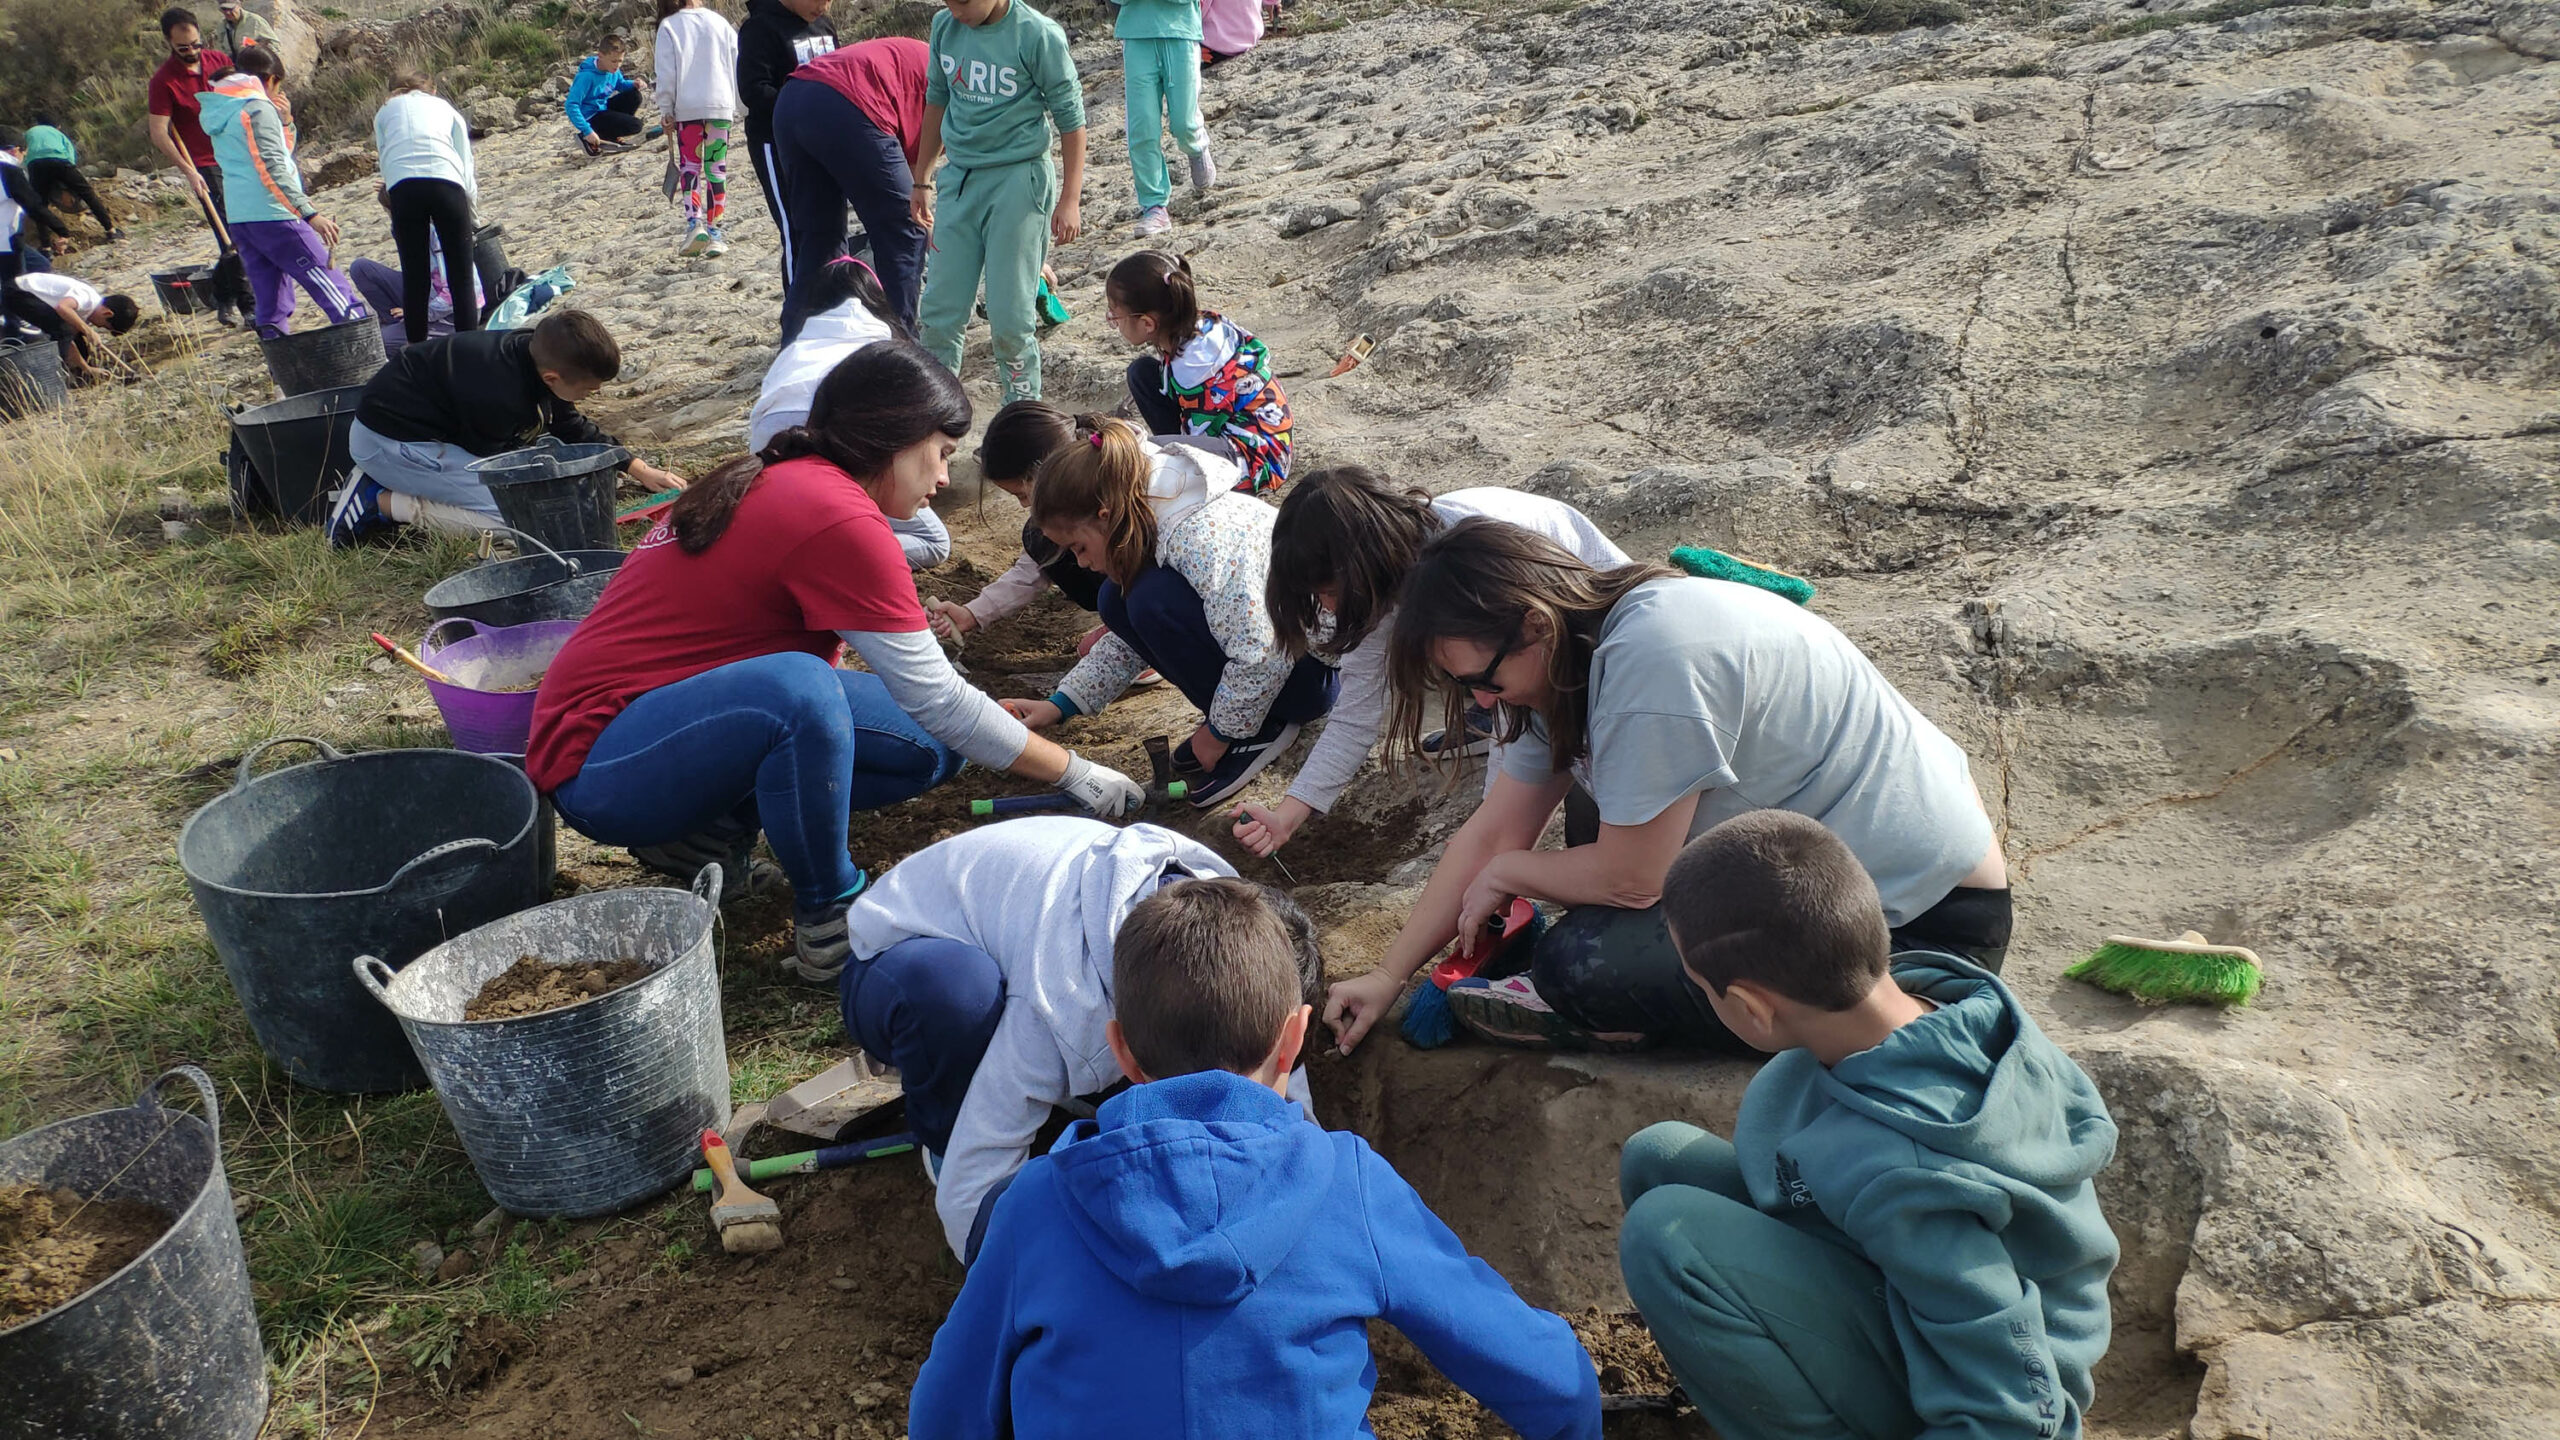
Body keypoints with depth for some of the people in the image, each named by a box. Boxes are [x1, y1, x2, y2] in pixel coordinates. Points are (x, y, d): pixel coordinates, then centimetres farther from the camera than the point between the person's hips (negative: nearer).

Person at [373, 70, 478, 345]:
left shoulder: (384, 112, 30)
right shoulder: (446, 109, 28)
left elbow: (386, 159, 21)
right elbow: (466, 168, 21)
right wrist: (473, 208, 32)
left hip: (402, 187, 1)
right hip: (445, 182, -1)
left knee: (414, 274, 7)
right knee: (461, 275, 2)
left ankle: (417, 347, 8)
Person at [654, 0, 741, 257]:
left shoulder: (668, 26, 2)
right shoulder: (719, 21, 10)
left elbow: (666, 74, -3)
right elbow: (737, 66, 8)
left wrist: (666, 112, 4)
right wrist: (736, 108, 14)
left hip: (687, 108, -2)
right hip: (721, 105, 2)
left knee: (690, 167, 6)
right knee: (717, 168, 6)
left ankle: (694, 222, -13)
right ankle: (714, 231, 5)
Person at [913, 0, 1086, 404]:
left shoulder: (1038, 34, -12)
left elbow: (1070, 117, -7)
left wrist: (1070, 200, -10)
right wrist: (922, 181, 21)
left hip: (1017, 181, -5)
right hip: (959, 179, 5)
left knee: (1010, 320, -3)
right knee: (937, 313, 6)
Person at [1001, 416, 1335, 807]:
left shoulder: (1202, 538, -30)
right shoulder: (1149, 522, 0)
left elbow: (1260, 658, -33)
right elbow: (1130, 641, 12)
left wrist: (1220, 733, -17)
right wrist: (1058, 705, 4)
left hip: (1313, 670, -9)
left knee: (1156, 600, -27)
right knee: (1117, 600, -3)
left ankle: (1259, 731, -9)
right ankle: (1230, 714, 5)